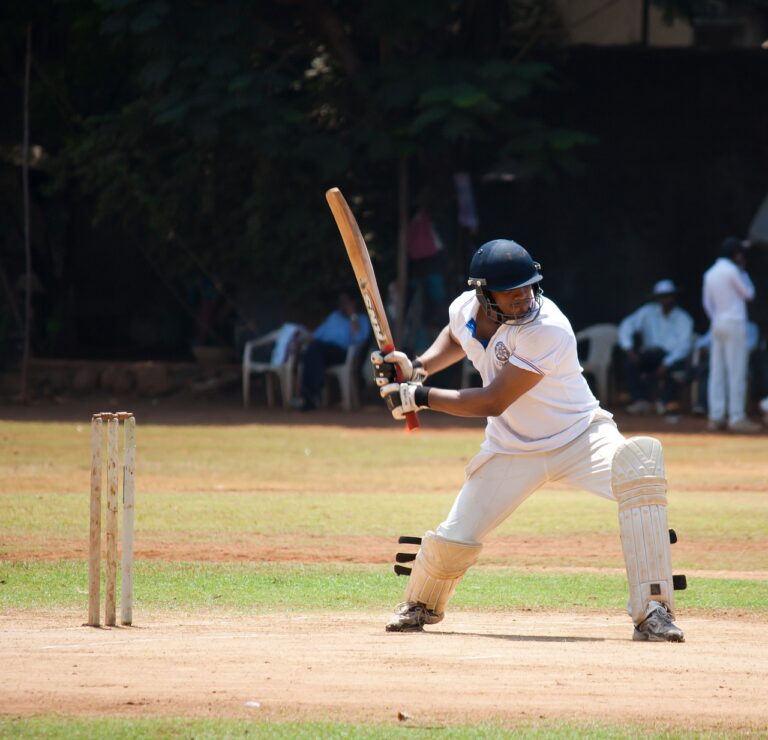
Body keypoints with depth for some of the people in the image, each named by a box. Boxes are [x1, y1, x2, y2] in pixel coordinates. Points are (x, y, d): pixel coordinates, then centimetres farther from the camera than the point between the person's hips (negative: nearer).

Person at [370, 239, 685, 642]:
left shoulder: (548, 330, -31)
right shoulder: (465, 309, -10)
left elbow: (492, 402, -28)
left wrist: (419, 396, -24)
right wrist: (417, 368, 0)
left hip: (580, 437, -5)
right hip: (511, 449, 5)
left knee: (639, 463, -35)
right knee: (454, 541, -4)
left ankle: (651, 611, -33)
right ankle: (421, 606, 34)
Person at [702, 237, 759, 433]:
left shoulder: (710, 273, 11)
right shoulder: (732, 271, -11)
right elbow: (748, 294, -2)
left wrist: (715, 320, 19)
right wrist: (743, 272, 7)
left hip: (717, 323, 8)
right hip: (734, 323, -8)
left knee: (717, 372, 7)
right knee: (737, 372, -7)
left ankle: (715, 417, 6)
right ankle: (737, 418, -9)